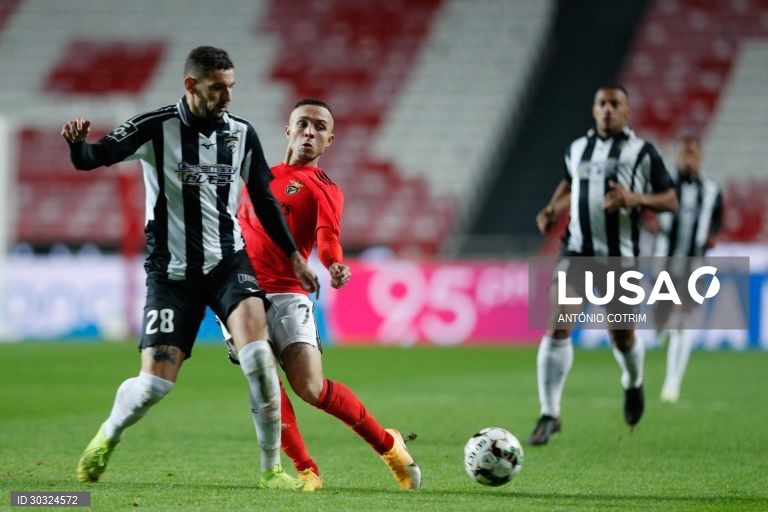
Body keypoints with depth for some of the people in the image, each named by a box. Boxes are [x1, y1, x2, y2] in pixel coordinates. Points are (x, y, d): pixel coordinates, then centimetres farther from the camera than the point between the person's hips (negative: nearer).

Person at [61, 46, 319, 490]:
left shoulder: (242, 133, 1)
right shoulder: (156, 128, -9)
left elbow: (264, 200, 13)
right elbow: (91, 159, -16)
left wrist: (294, 257, 15)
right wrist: (78, 142, -39)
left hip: (227, 261, 2)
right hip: (172, 270, -2)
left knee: (257, 349, -23)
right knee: (155, 383, -7)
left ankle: (272, 468, -12)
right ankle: (108, 436, 28)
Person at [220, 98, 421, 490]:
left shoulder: (323, 189, 5)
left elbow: (327, 238, -13)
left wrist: (336, 265, -34)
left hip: (284, 293, -4)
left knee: (310, 388, -16)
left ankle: (387, 444, 5)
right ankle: (305, 470, -4)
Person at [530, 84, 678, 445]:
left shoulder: (642, 152, 0)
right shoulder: (577, 150, 10)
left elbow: (671, 201, 0)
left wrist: (635, 199, -18)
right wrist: (552, 210, 11)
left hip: (620, 257, -1)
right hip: (578, 252, 2)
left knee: (622, 336, 9)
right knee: (557, 327, -15)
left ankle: (633, 383, 45)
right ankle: (549, 414, -12)